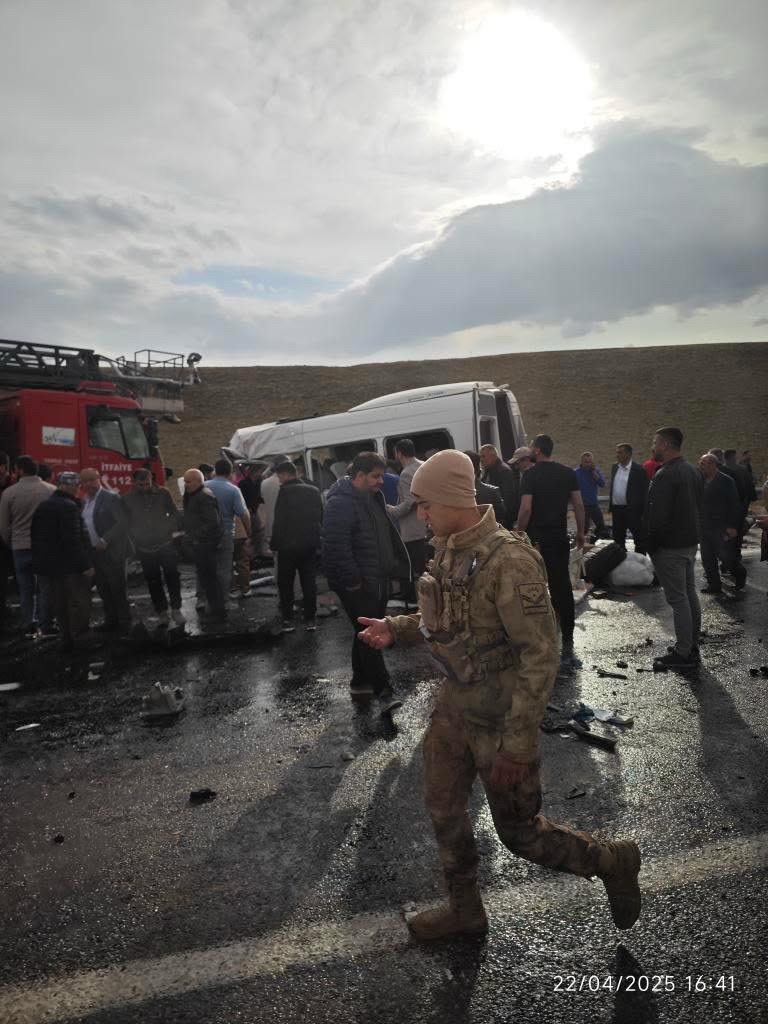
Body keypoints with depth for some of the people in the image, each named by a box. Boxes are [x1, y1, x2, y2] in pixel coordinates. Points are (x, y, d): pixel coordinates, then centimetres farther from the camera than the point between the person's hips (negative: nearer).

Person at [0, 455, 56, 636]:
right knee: (46, 588, 7)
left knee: (26, 589, 11)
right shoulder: (52, 490, -5)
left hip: (20, 547, 1)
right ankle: (46, 626, 10)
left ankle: (28, 627, 15)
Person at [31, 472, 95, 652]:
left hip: (51, 563, 9)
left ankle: (67, 639, 21)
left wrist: (40, 561, 22)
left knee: (61, 603, 14)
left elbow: (35, 535, 17)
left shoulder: (42, 507, 12)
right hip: (71, 565, -9)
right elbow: (74, 540, -23)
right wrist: (85, 564, -20)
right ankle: (81, 638, 3)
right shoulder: (68, 507, -18)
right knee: (79, 602, -1)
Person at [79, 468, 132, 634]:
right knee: (103, 589, 12)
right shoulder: (85, 501, 14)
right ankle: (111, 621, 22)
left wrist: (105, 540, -19)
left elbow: (122, 522, -16)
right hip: (95, 552, 7)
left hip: (111, 552, -7)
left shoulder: (111, 498, -10)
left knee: (117, 589, -1)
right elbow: (84, 525, 18)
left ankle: (124, 623, 7)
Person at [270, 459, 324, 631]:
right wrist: (316, 540, 13)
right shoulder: (314, 491, 7)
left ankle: (288, 620, 10)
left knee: (285, 584, 8)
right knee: (309, 582, 9)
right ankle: (310, 619, 11)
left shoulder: (285, 491, -11)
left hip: (288, 546, -5)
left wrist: (274, 544, -5)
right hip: (310, 545, 5)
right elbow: (320, 518, 10)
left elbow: (279, 521, -13)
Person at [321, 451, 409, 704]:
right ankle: (383, 690, 2)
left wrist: (394, 566, 17)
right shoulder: (340, 503, -19)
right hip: (357, 585, -10)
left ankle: (360, 682, 31)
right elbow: (337, 547, -25)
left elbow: (386, 534, 22)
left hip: (378, 580, 10)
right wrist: (352, 581, -22)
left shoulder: (374, 497, 12)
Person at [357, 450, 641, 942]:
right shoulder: (448, 550, 0)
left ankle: (612, 862, 36)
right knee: (444, 809, 18)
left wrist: (518, 744, -23)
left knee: (519, 831, 10)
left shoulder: (509, 560, -27)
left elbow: (541, 654, -25)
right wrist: (394, 629, -3)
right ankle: (465, 909, 42)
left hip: (498, 718, -8)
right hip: (455, 705, 8)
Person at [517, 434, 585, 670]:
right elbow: (579, 505, 4)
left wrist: (519, 534, -6)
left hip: (536, 538, -4)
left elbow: (526, 508, -15)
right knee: (562, 589, 6)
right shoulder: (568, 473, 4)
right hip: (560, 539, 4)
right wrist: (580, 531, 14)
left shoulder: (531, 474, -9)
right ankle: (567, 646, 6)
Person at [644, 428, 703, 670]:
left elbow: (658, 516, -23)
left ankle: (683, 655, 3)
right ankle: (692, 648, 26)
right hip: (691, 542, 10)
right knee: (689, 594, 15)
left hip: (670, 547, -9)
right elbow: (700, 509, 16)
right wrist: (694, 534, 19)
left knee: (677, 599, -4)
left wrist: (649, 545, -11)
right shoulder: (694, 472, 11)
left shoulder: (665, 475, -20)